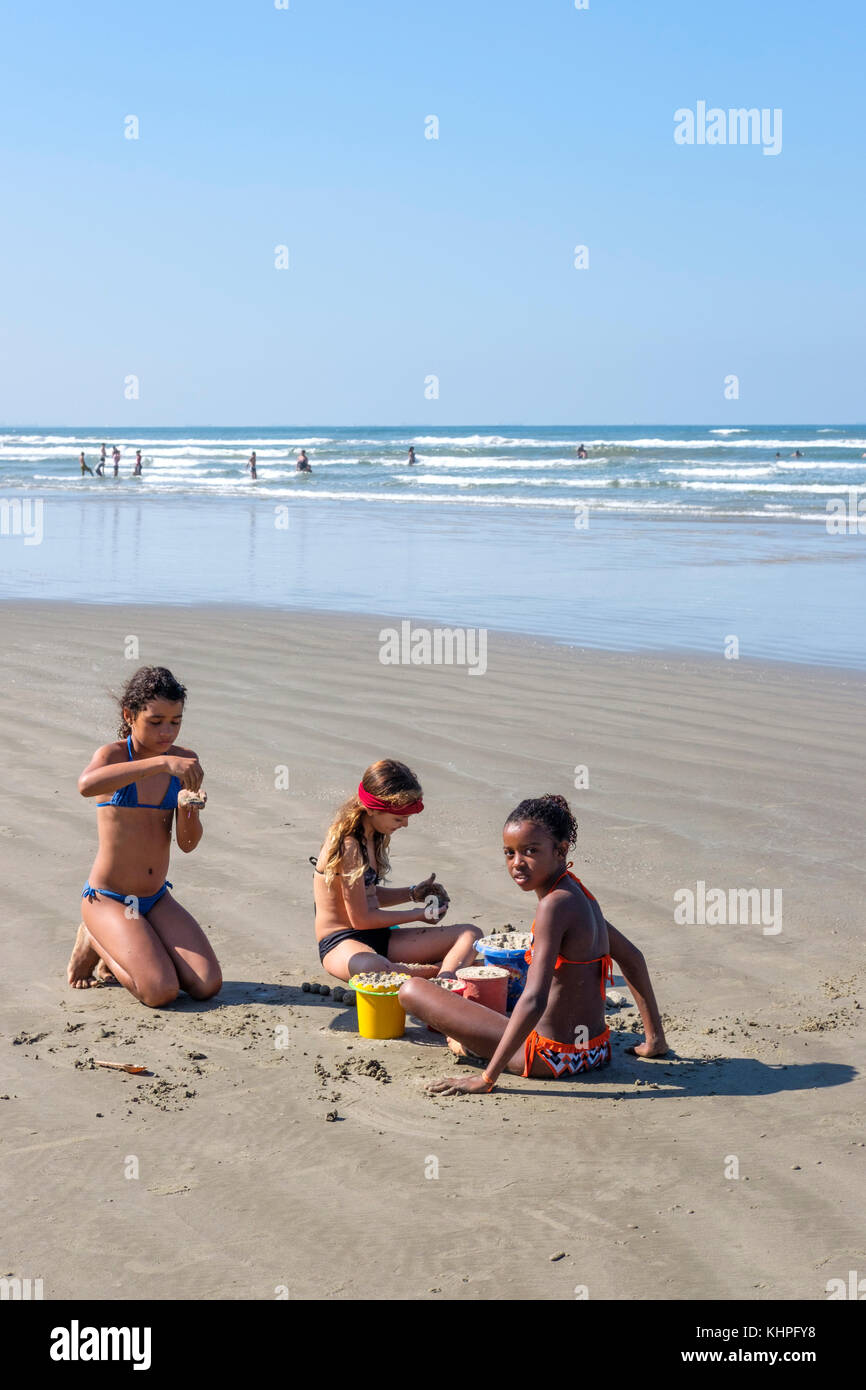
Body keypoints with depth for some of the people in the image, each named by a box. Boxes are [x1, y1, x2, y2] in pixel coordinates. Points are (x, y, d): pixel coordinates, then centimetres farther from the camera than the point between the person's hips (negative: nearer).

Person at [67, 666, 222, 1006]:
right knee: (161, 992, -21)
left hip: (157, 899, 5)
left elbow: (187, 844, 1)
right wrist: (161, 762, -45)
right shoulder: (114, 754, -13)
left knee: (207, 985, -10)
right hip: (107, 898, -5)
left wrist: (190, 814, -22)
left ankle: (123, 949, 15)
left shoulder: (184, 761, 2)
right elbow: (87, 785, -40)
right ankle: (95, 942, 8)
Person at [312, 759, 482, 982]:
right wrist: (418, 914, -4)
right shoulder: (347, 846, -19)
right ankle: (442, 971, -27)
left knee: (470, 935, -5)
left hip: (378, 938, 10)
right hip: (341, 942, -10)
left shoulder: (373, 837, 11)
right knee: (372, 969, -48)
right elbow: (361, 919, -17)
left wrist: (413, 893, 11)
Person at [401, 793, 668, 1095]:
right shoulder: (579, 894, 4)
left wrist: (487, 1078, -28)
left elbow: (534, 1001, -30)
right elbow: (632, 957, 17)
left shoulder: (555, 904, -24)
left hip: (548, 1057, -10)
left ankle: (468, 1042, 16)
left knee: (412, 990, -7)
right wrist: (655, 1038, 24)